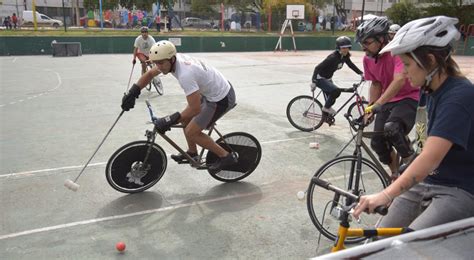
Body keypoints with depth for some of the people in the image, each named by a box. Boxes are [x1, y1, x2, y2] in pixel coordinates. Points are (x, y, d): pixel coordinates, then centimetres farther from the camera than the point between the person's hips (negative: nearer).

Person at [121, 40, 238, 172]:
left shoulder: (185, 75, -33)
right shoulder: (170, 60, -6)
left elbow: (195, 109, -31)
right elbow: (149, 74, 10)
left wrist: (170, 120, -26)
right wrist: (132, 93, 2)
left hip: (222, 99, -9)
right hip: (214, 89, 9)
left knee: (191, 132, -3)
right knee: (185, 119, 17)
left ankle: (226, 157, 8)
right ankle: (192, 153, 36)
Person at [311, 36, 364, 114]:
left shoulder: (345, 56, -6)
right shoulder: (333, 57, -29)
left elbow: (351, 65, 12)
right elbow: (318, 68, -29)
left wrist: (361, 73, 6)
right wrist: (313, 82, -34)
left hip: (328, 79, 8)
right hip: (320, 78, -8)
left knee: (331, 100, 14)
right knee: (336, 91, -27)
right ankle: (326, 107, -5)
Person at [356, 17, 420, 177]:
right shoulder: (368, 59, -3)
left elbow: (399, 80, -37)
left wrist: (377, 104, -46)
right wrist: (370, 107, 0)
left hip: (409, 98, -7)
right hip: (386, 101, 7)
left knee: (391, 128, -34)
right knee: (377, 143, -2)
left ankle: (410, 161, -6)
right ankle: (396, 174, 24)